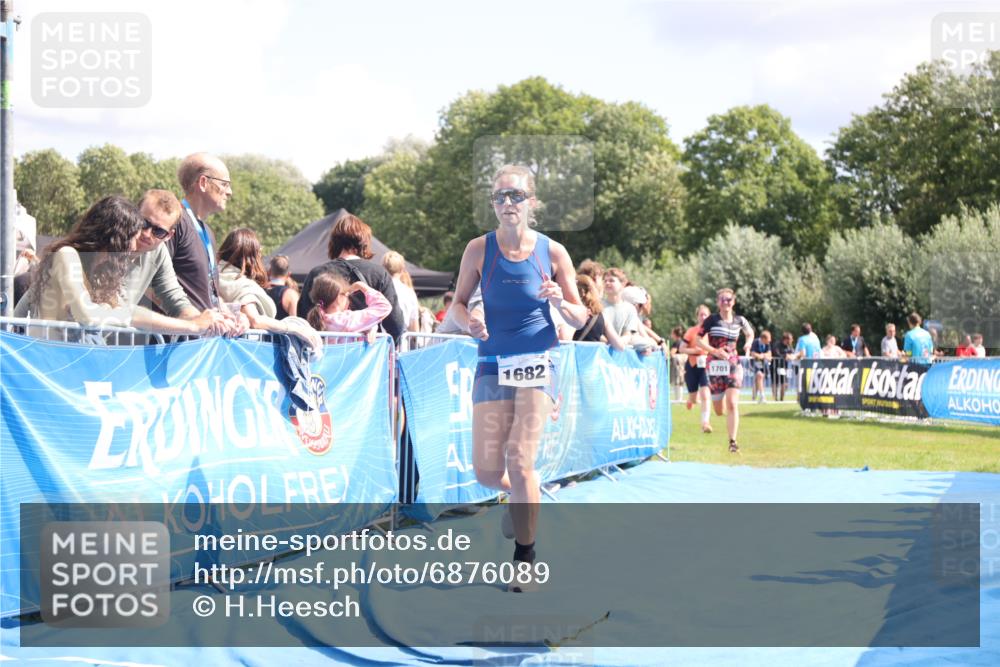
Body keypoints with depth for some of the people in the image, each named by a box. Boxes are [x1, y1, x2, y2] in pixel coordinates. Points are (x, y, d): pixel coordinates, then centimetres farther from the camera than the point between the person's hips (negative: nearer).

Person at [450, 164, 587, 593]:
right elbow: (457, 303, 7)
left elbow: (580, 320, 3)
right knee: (486, 472, -1)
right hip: (493, 363, 2)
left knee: (520, 459, -13)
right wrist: (470, 321, -16)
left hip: (538, 362, -2)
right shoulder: (479, 249, -1)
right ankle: (520, 497, 36)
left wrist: (561, 303, -19)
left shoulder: (553, 252, -3)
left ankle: (525, 556, 4)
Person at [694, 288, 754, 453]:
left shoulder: (739, 320, 5)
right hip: (715, 365, -1)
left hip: (733, 364, 1)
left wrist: (748, 344, 3)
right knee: (719, 411, 8)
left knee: (733, 404, -15)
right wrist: (714, 351, -19)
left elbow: (750, 334, 24)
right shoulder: (712, 320, -4)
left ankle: (733, 441, -11)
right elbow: (698, 340, -6)